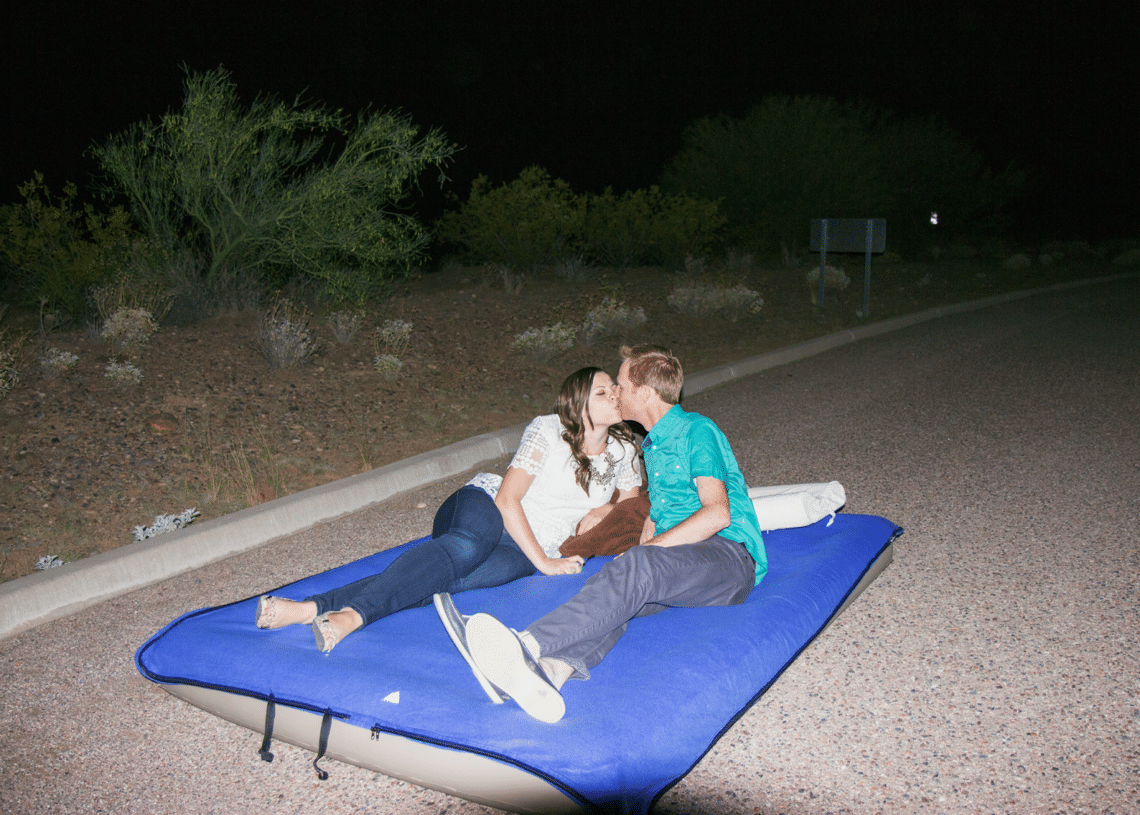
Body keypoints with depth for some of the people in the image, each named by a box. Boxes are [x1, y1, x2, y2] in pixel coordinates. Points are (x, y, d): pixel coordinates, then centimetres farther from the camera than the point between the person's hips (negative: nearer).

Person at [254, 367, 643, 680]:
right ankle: (352, 613, -54)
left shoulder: (622, 450, 10)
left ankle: (317, 609, -45)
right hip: (486, 507, -2)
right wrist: (543, 563, -18)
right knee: (466, 547, -41)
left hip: (523, 554, 2)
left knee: (449, 578, -29)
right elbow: (507, 499, -11)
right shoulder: (547, 430, -5)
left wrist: (600, 514, 0)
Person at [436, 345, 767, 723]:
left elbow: (717, 514, -13)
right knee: (618, 595, -27)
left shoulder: (698, 431, -1)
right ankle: (551, 670, -57)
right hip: (678, 567, 7)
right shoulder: (651, 444, 27)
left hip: (727, 555, -6)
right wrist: (641, 548, 8)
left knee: (634, 569, -36)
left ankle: (530, 645, -55)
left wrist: (648, 550, -15)